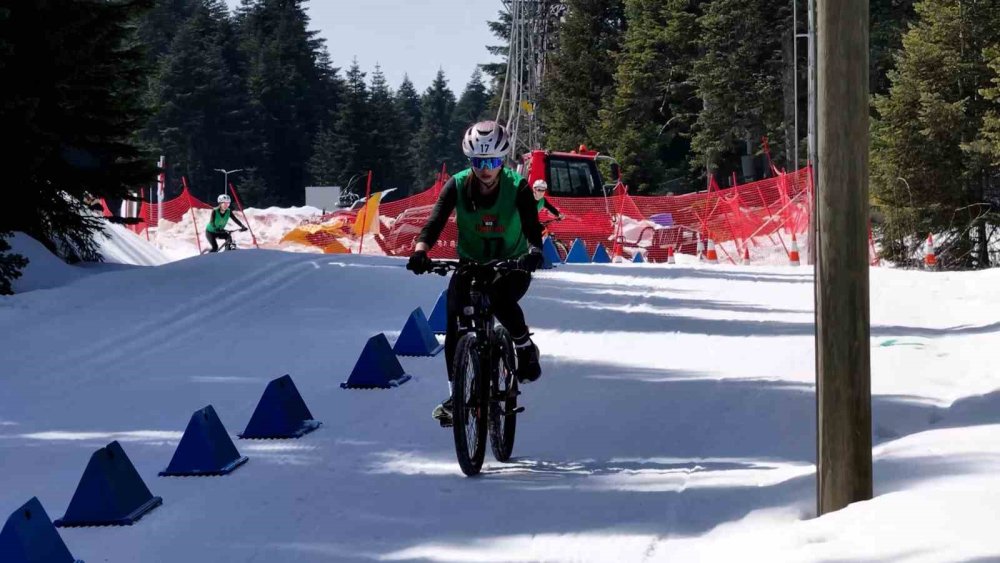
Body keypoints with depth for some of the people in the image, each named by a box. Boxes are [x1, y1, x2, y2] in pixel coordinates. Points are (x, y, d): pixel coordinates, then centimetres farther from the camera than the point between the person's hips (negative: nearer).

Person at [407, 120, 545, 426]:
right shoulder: (457, 186, -13)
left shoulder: (517, 187, -16)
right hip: (470, 263, 2)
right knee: (454, 324, -17)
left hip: (511, 265, -2)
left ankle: (526, 348, -6)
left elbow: (532, 227, -25)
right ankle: (456, 394, -5)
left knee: (501, 298, -34)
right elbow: (435, 221, -23)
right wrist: (420, 250, -43)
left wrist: (534, 251, -48)